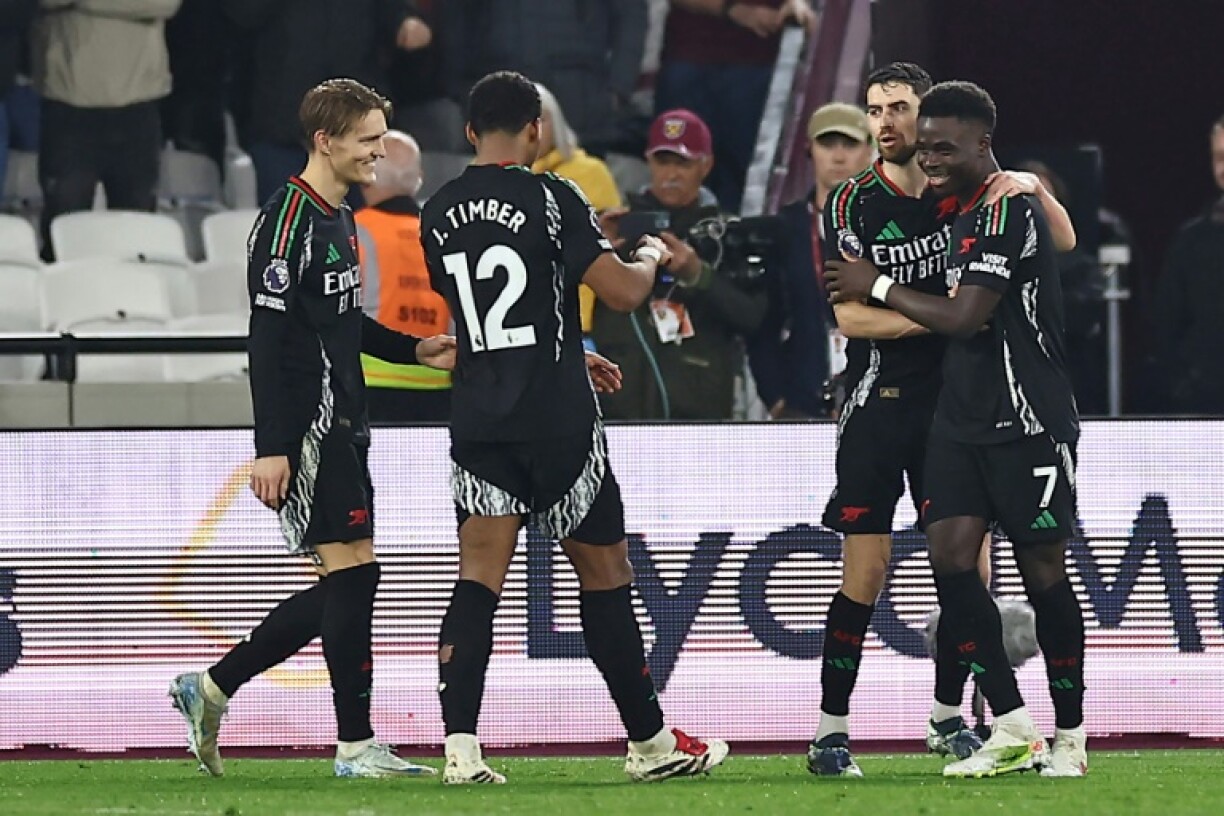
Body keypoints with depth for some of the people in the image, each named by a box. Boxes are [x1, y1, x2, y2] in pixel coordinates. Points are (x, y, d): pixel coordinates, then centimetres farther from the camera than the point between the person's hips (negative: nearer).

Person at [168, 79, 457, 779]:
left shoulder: (340, 220, 17)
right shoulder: (289, 219, -13)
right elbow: (269, 338, -18)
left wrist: (414, 349, 16)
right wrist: (271, 449, -22)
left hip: (343, 426, 10)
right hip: (308, 426, -10)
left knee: (345, 587, 9)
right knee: (353, 569, -10)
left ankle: (211, 688, 18)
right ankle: (357, 747, -6)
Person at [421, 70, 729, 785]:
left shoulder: (439, 215, 9)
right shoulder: (551, 199, -10)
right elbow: (623, 291, -12)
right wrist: (650, 257, 12)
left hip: (478, 423, 4)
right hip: (559, 423, -4)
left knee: (479, 578, -1)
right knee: (605, 573, 8)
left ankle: (461, 746, -15)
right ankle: (651, 742, 17)